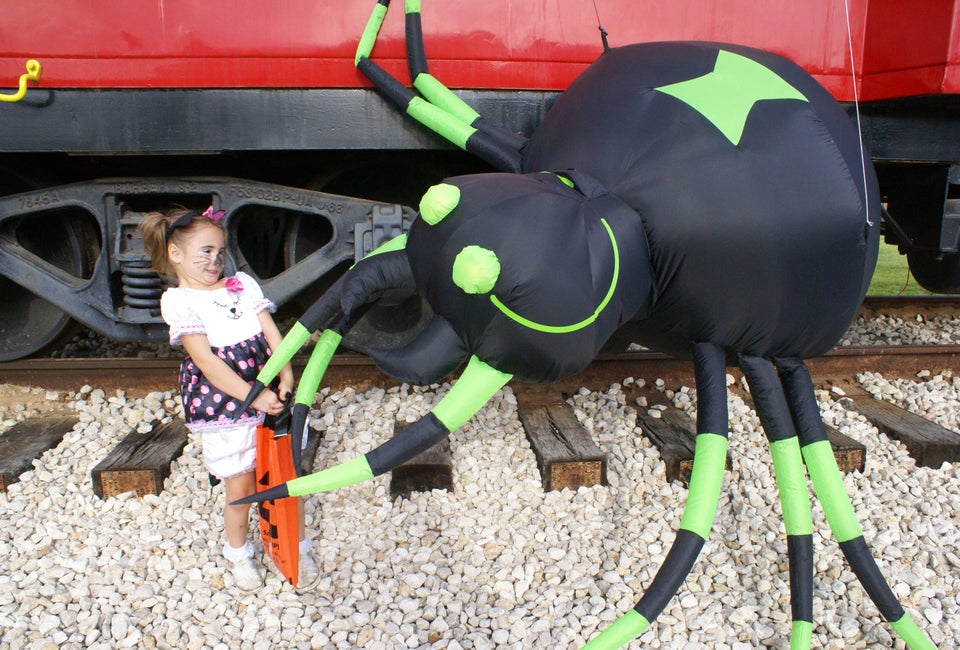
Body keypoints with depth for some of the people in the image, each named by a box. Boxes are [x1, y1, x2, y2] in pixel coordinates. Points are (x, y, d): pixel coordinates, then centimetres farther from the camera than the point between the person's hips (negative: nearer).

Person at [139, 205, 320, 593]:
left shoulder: (243, 283, 9)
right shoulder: (178, 301, -4)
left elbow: (273, 334, 2)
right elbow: (206, 361, -14)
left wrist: (285, 376, -16)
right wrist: (253, 396, -22)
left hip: (271, 397, 4)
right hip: (222, 408, -3)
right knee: (240, 488, 7)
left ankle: (299, 552, 27)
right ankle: (238, 555, 33)